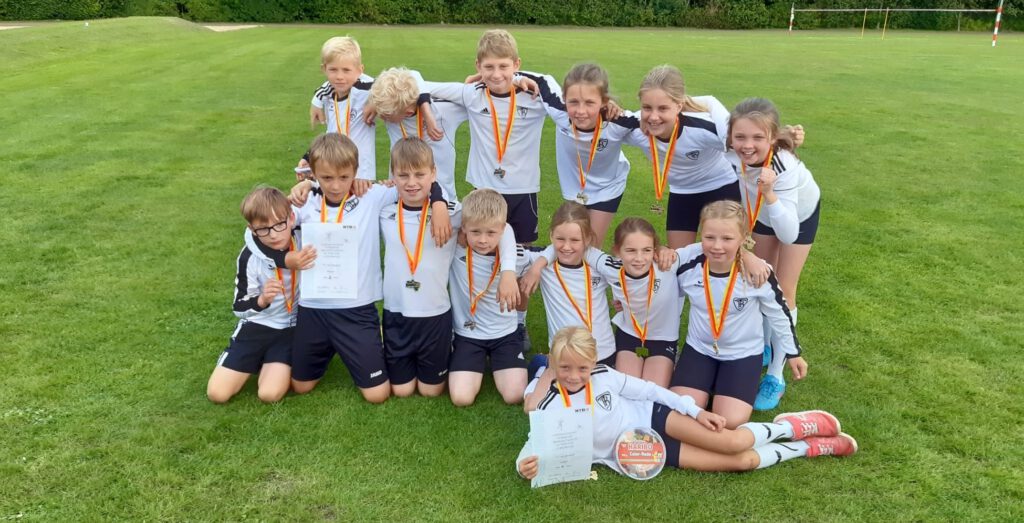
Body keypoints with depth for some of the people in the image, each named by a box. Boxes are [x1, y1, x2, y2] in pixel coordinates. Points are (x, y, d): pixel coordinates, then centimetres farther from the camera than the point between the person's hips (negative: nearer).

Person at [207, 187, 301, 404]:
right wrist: (262, 300, -33)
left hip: (292, 327, -1)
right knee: (217, 393, -5)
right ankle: (258, 360, 23)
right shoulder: (250, 257, -18)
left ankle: (269, 362, 15)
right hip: (257, 325, 1)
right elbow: (240, 309, -12)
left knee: (270, 394, -19)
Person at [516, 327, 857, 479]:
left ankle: (795, 425, 6)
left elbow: (648, 389, 1)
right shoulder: (549, 408, -11)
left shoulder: (603, 376, -7)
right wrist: (524, 465, -36)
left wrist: (696, 411, -3)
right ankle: (813, 448, 7)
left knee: (732, 443, -23)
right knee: (743, 462, -10)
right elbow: (534, 444, -10)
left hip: (652, 417, 1)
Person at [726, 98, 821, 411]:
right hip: (762, 211, 4)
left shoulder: (784, 166, -45)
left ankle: (776, 375, 6)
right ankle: (764, 344, 39)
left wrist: (769, 194, -60)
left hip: (799, 212, -4)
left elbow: (788, 234, -46)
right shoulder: (731, 156, -36)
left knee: (784, 291, -4)